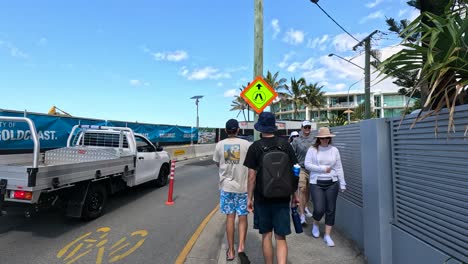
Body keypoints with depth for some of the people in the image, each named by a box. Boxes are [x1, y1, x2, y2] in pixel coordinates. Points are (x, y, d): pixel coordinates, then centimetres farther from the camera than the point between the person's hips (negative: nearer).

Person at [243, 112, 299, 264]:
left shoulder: (255, 147, -8)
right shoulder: (285, 144, -1)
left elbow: (252, 176, -8)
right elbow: (294, 171, 3)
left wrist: (250, 198, 2)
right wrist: (294, 194, 14)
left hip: (262, 198, -1)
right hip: (282, 198, 1)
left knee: (266, 235, 14)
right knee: (280, 237, 7)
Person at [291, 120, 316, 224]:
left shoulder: (314, 140, 7)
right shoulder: (297, 141, 0)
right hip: (301, 168, -3)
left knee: (308, 190, 15)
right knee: (302, 190, -9)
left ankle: (305, 207, 38)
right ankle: (302, 215, -3)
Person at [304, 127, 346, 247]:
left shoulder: (334, 150, 5)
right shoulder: (312, 149, -3)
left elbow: (339, 168, 7)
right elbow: (307, 165, -9)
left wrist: (342, 184, 6)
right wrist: (323, 169, -12)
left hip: (332, 183, 3)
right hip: (316, 183, -2)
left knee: (330, 210, 6)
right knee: (319, 209, -7)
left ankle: (327, 235, 22)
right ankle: (315, 224, 28)